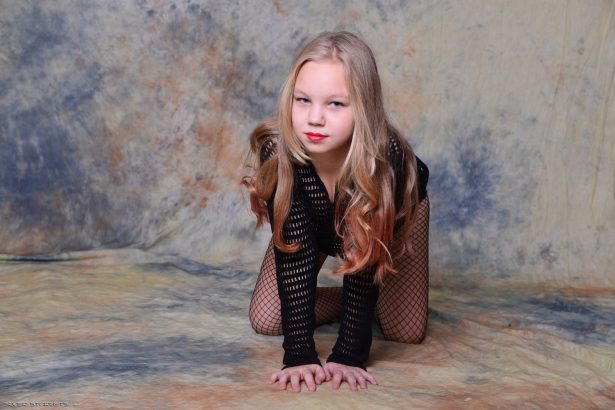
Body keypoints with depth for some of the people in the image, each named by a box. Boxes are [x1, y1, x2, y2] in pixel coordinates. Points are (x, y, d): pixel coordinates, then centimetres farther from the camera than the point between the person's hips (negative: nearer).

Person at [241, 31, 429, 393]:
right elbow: (293, 251, -37)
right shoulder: (276, 152, -40)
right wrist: (299, 353, -40)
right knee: (265, 322, -7)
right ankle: (344, 301, 18)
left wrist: (349, 354, -38)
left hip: (393, 215, -1)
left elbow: (366, 257, -37)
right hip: (313, 223, 2)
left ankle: (366, 303, 23)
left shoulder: (387, 158, -44)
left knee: (407, 332, -9)